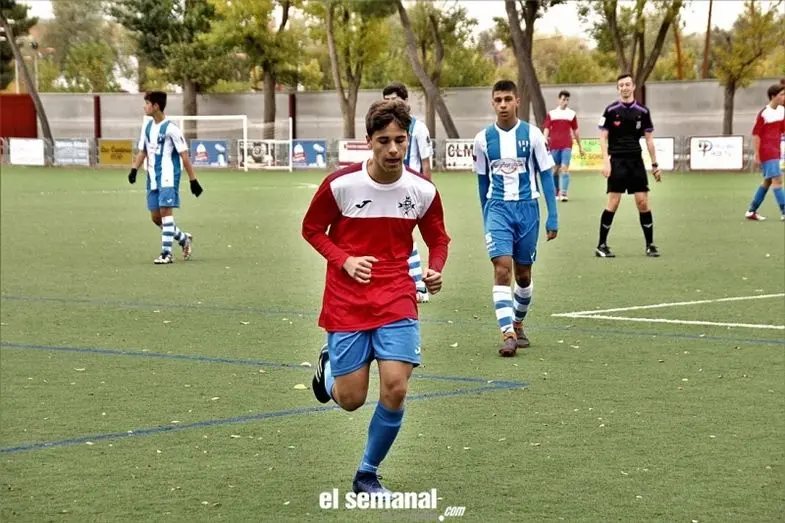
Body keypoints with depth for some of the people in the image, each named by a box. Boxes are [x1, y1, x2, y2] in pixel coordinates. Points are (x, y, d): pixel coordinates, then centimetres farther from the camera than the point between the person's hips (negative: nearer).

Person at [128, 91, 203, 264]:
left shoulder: (170, 128, -11)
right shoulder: (147, 127, 10)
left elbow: (184, 156, -10)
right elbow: (142, 151, 17)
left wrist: (193, 180, -10)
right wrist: (134, 169, 0)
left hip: (168, 177, -8)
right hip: (153, 178, 8)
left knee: (166, 211, -15)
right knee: (155, 217, 8)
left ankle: (166, 253, -12)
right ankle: (184, 239, 28)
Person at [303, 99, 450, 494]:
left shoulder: (422, 191, -5)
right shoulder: (340, 184, -12)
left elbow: (438, 239, 11)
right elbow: (312, 229, 2)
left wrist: (435, 270, -10)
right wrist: (344, 260, -14)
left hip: (397, 300, 1)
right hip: (346, 302, -1)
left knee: (395, 388, -13)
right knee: (350, 399, 0)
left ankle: (368, 474, 9)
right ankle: (329, 365, 39)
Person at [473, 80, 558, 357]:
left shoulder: (532, 134, -3)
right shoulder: (483, 138, 2)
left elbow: (546, 175, 1)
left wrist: (552, 217, -3)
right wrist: (485, 216, 16)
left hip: (527, 207, 0)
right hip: (498, 208, 0)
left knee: (523, 273, 11)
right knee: (502, 269, -16)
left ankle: (518, 324, 33)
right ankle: (508, 334, -19)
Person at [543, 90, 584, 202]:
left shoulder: (572, 114, 9)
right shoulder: (551, 114, 7)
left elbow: (575, 131, 16)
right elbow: (546, 129, 3)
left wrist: (580, 146, 19)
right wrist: (545, 141, -14)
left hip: (567, 145, -1)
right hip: (554, 145, 1)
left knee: (565, 168, -11)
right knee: (556, 169, 8)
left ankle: (563, 193, -17)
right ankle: (556, 192, 22)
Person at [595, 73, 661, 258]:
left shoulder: (643, 111, 6)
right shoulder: (611, 110, -1)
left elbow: (649, 139, 12)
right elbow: (603, 137, 0)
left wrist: (655, 164, 9)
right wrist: (606, 161, -10)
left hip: (636, 161, 3)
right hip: (617, 161, -3)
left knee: (643, 201, -1)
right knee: (613, 202, -6)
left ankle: (650, 244, 9)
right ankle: (601, 245, 2)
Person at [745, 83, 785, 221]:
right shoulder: (764, 113, -14)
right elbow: (755, 134, -13)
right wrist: (757, 154, -14)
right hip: (766, 151, -9)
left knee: (767, 181, 13)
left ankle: (751, 211, 22)